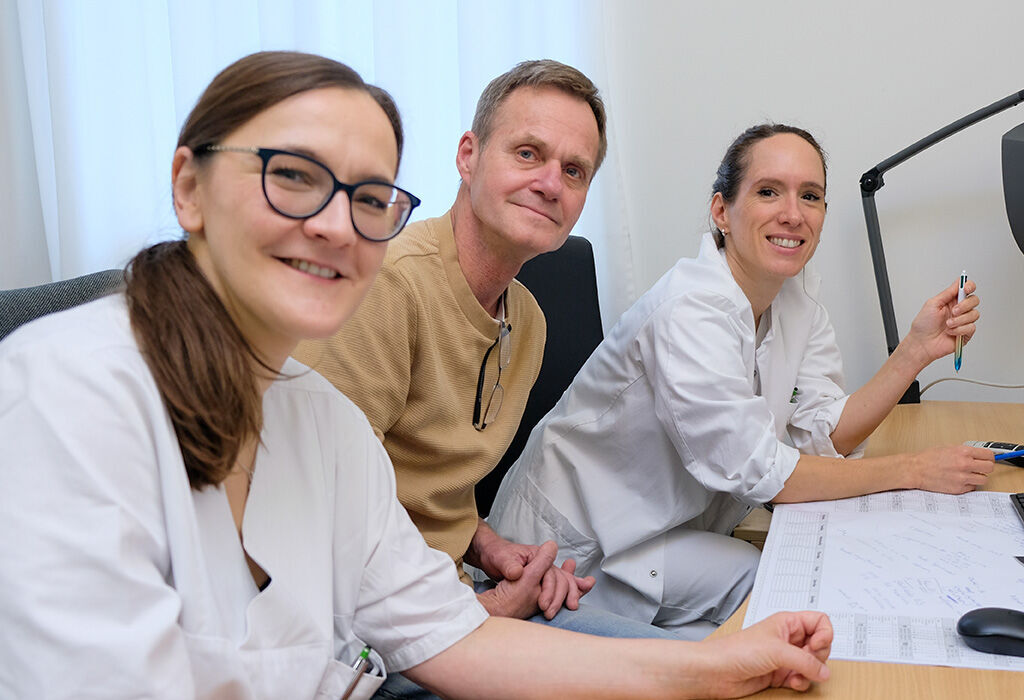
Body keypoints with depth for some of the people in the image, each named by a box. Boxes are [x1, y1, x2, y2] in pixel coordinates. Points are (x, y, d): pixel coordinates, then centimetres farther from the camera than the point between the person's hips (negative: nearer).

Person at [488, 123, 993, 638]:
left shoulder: (797, 293, -1)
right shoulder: (690, 311, -27)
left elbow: (824, 434, -5)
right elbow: (759, 471, -26)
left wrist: (916, 350, -15)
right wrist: (913, 470, -19)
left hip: (678, 527, 8)